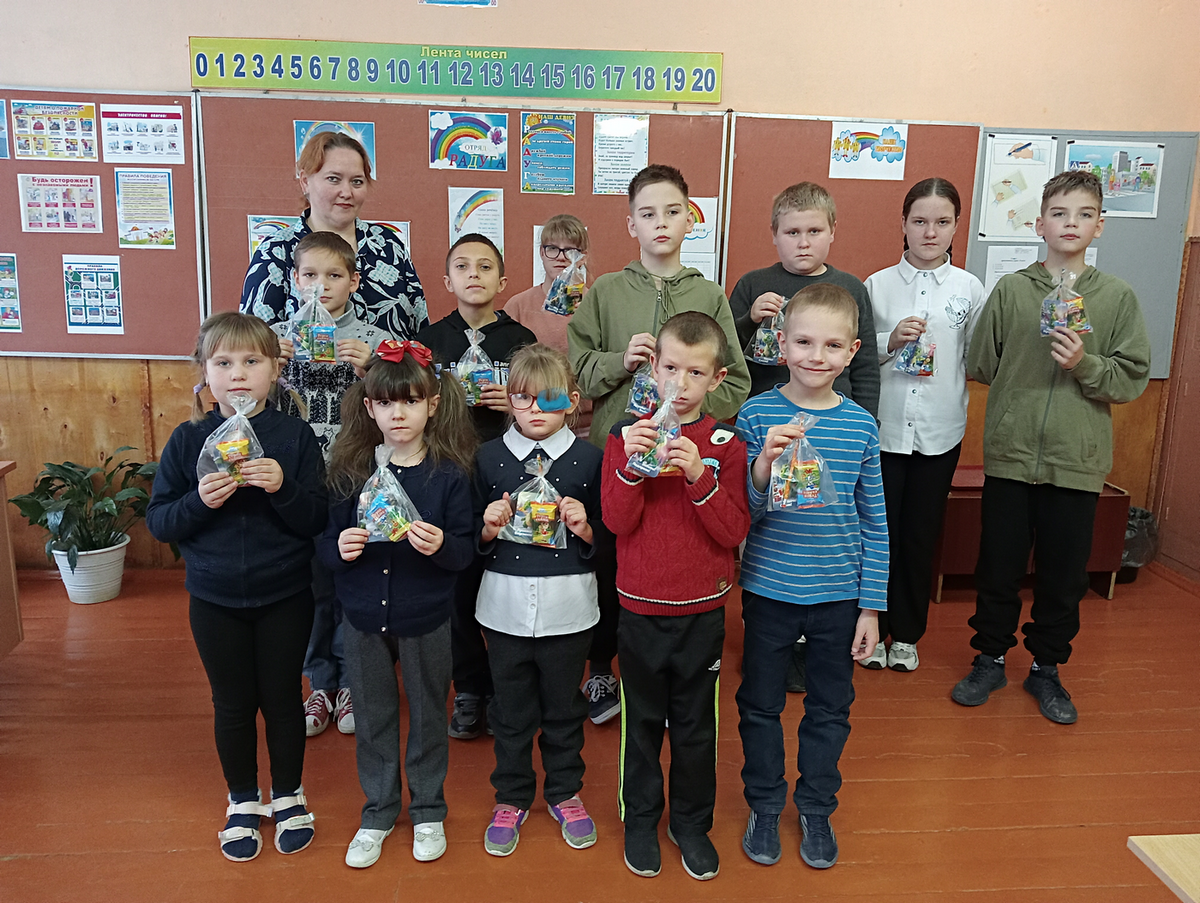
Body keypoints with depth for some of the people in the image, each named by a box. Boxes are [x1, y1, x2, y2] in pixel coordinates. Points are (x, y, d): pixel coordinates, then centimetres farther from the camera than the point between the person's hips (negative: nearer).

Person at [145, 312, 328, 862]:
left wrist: (282, 487, -26)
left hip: (284, 597, -1)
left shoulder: (295, 436, -8)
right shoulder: (188, 439, -4)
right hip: (214, 599, 1)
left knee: (281, 698, 13)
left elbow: (318, 520, -9)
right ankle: (243, 801, 37)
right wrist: (199, 501, -21)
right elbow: (158, 523, -3)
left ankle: (288, 796, 35)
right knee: (233, 703, 15)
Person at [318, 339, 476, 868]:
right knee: (372, 718, 16)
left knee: (427, 715, 14)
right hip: (365, 616, 2)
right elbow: (326, 543, 2)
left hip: (426, 619, -2)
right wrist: (339, 548, -20)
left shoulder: (449, 473, -10)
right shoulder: (350, 469, -3)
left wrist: (441, 545, -30)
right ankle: (378, 811, 36)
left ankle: (428, 811, 35)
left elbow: (466, 552, -9)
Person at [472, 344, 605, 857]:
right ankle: (511, 797, 35)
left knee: (564, 707, 15)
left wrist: (584, 527, -17)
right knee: (511, 709, 14)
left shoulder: (588, 459, -2)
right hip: (506, 606, 1)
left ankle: (565, 793, 37)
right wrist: (490, 527, -15)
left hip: (567, 607, -1)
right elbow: (474, 538, 6)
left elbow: (607, 539, 3)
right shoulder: (490, 457, 1)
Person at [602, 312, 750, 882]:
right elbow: (617, 521, -11)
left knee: (696, 723, 14)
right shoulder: (626, 435, -4)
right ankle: (641, 818, 36)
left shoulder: (725, 444, -4)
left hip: (702, 610, 0)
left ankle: (692, 822, 35)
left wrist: (699, 476, -25)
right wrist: (630, 464, -25)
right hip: (640, 608, 0)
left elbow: (734, 531, -11)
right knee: (642, 718, 15)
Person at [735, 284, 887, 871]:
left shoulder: (860, 424, -4)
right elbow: (741, 517, -10)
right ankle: (764, 807, 37)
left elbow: (874, 522, 3)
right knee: (760, 705, 14)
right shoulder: (757, 414, -10)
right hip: (768, 589, -1)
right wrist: (764, 465, -28)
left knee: (830, 709, 16)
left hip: (838, 595, 2)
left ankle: (817, 809, 39)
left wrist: (872, 607, 3)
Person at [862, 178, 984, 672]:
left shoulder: (970, 288, 2)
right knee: (878, 532, 7)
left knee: (921, 537, 10)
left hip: (940, 431, 1)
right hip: (883, 427, 0)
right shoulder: (876, 285, 2)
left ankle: (906, 634, 27)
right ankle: (873, 628, 25)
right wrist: (890, 342, -14)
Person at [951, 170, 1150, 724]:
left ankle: (1046, 668, 29)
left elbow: (1133, 379, 0)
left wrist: (1085, 365, -15)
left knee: (1064, 572, 10)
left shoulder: (1118, 297, 2)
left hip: (1078, 459, 1)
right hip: (1010, 453, 0)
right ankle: (990, 658, 28)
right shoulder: (1010, 289, 1)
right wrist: (1020, 392, -1)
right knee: (998, 565, 9)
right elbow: (981, 365, 5)